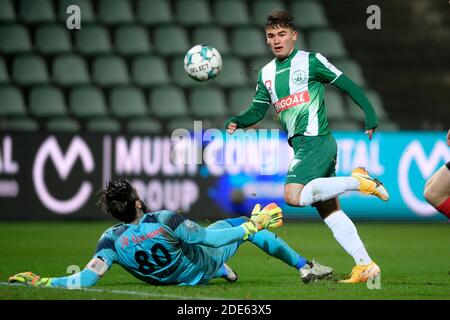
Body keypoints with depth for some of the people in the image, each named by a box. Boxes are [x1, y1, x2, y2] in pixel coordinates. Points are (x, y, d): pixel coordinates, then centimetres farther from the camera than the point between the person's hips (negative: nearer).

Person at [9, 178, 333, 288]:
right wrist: (255, 224, -19)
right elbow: (211, 239, -30)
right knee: (246, 224, 17)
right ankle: (305, 267, 30)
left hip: (170, 279, 5)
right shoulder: (166, 221, -38)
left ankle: (225, 272, 56)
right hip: (201, 268, -5)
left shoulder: (111, 241, -28)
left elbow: (86, 279, -34)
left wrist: (40, 281, -25)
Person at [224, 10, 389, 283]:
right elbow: (258, 110, 17)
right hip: (301, 146, 8)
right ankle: (365, 265, 7)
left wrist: (370, 114, -9)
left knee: (293, 195, -26)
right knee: (329, 211, 6)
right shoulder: (266, 74, 16)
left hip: (317, 140, -8)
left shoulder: (310, 61, -3)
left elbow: (346, 84, -1)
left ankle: (358, 181, -13)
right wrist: (237, 122, -3)